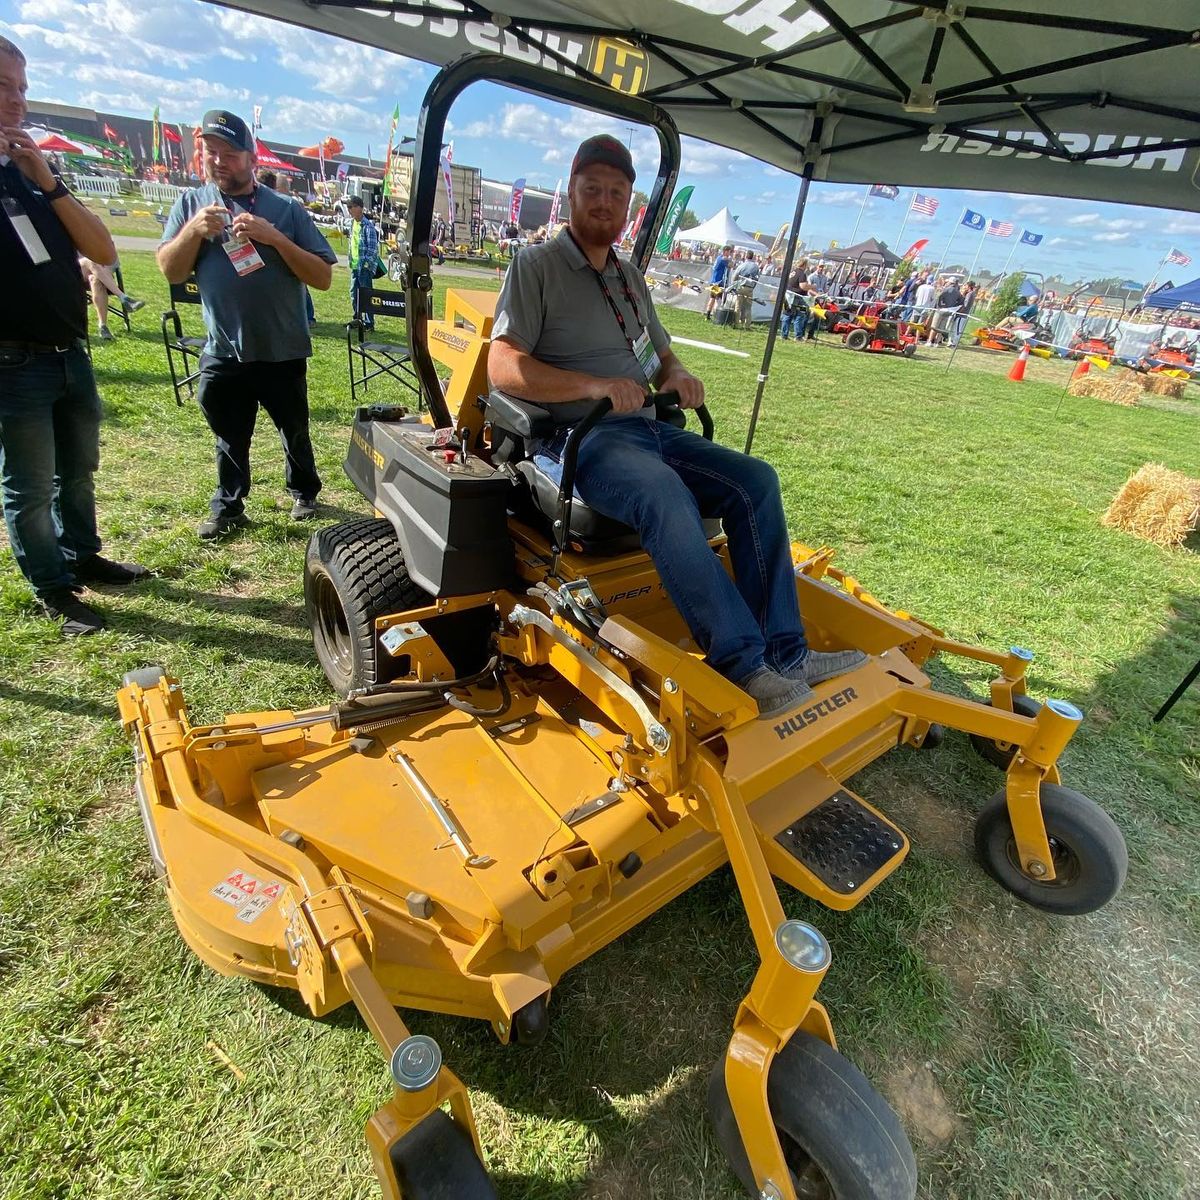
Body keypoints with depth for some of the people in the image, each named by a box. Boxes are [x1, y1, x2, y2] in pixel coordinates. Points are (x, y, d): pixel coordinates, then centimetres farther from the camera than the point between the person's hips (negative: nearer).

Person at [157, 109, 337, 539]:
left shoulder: (287, 210, 0)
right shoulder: (191, 203, 7)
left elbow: (323, 278, -7)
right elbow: (170, 271, 2)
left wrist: (274, 237, -18)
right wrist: (194, 230, -14)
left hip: (284, 352, -1)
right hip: (222, 353, 2)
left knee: (295, 431, 14)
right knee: (230, 439, 11)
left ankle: (304, 492, 35)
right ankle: (228, 507, 26)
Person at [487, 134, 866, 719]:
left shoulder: (630, 276, 24)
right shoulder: (536, 265, 2)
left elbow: (661, 352, 32)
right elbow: (503, 368, -10)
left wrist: (678, 374, 6)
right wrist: (595, 385, -21)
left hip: (647, 428, 8)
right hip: (580, 436, -7)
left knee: (755, 479, -10)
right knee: (665, 493, -37)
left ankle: (783, 651, -12)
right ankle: (741, 663, -30)